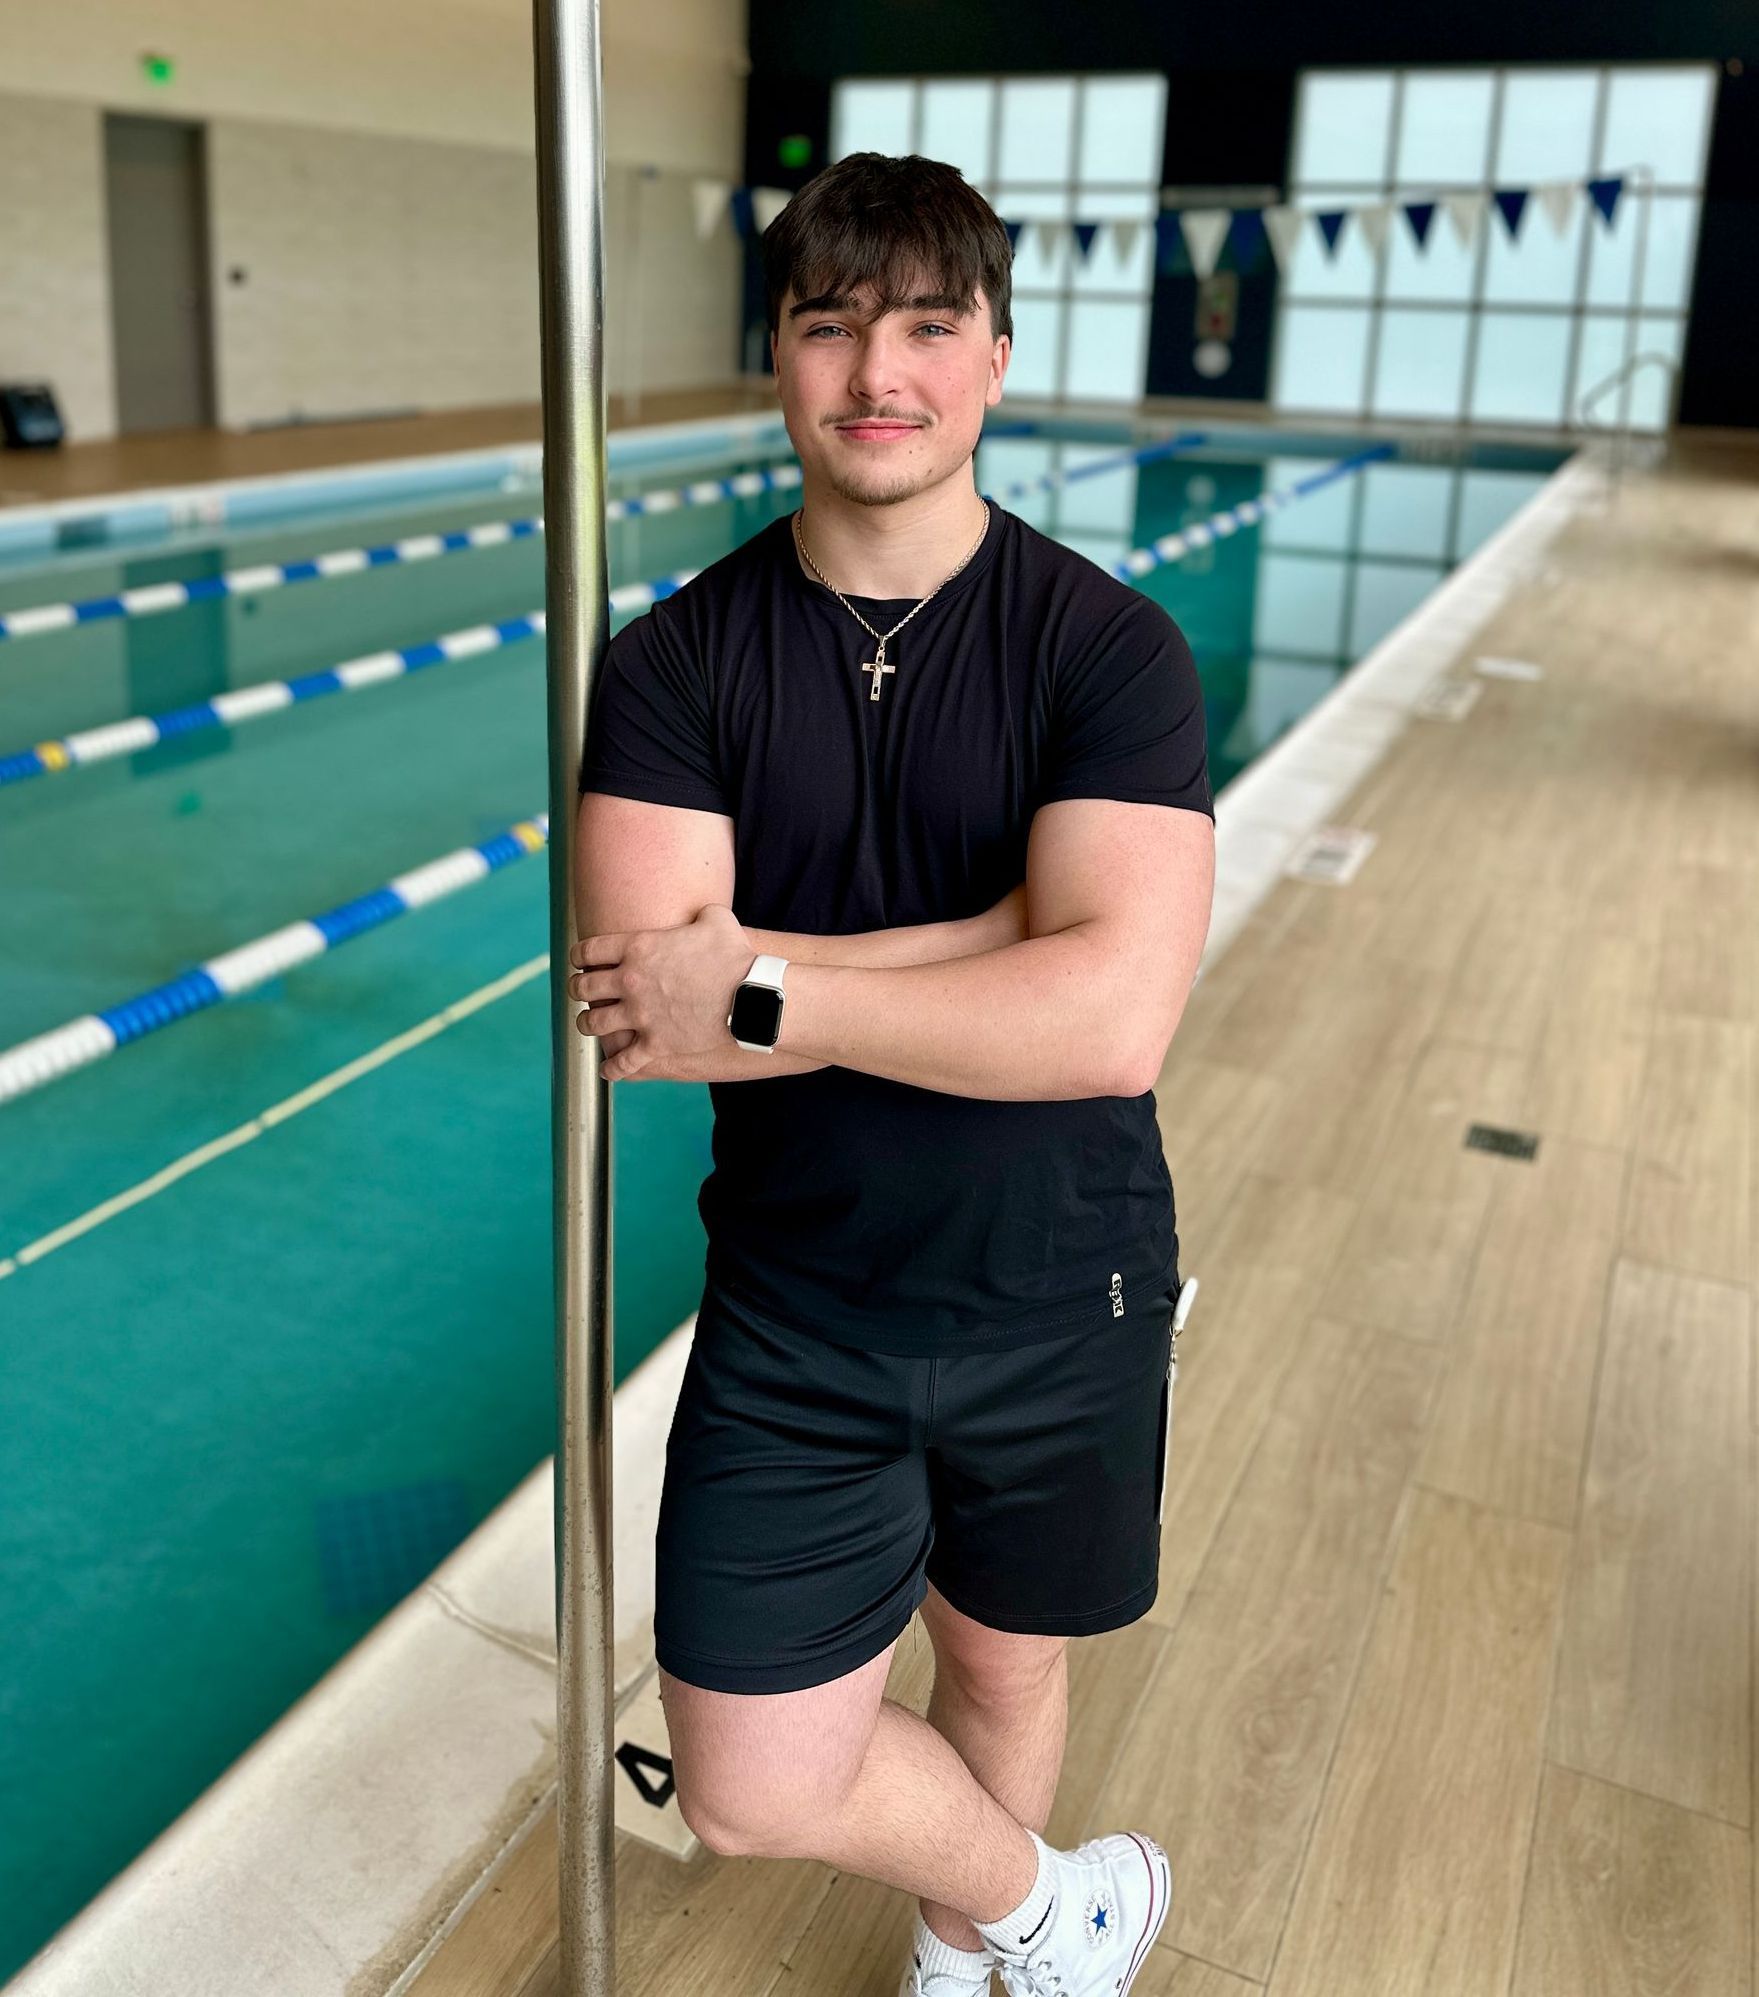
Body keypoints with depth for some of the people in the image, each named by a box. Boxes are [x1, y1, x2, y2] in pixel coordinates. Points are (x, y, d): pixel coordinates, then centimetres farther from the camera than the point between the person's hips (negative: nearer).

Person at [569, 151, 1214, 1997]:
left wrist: (766, 991, -25)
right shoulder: (674, 663, -8)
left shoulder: (1110, 650, -13)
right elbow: (644, 995, -21)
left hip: (1059, 1294, -1)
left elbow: (1111, 1018, -26)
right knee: (754, 1794, 4)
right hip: (797, 1304, 1)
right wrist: (1025, 925, -24)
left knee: (1002, 1666, 21)